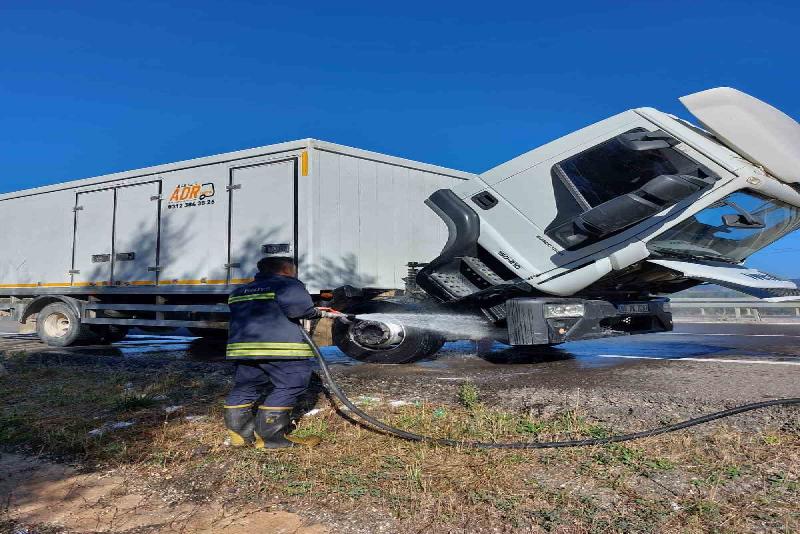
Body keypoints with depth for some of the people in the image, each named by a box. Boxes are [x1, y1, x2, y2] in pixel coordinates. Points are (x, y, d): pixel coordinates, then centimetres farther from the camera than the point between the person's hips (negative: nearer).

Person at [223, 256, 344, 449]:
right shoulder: (288, 285, 1)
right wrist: (320, 313, 4)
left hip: (241, 346, 7)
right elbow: (298, 308, -16)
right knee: (290, 386, 0)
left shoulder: (238, 292, 24)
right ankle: (269, 435, -2)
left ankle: (239, 432, 21)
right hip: (281, 346, -7)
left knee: (244, 387, 19)